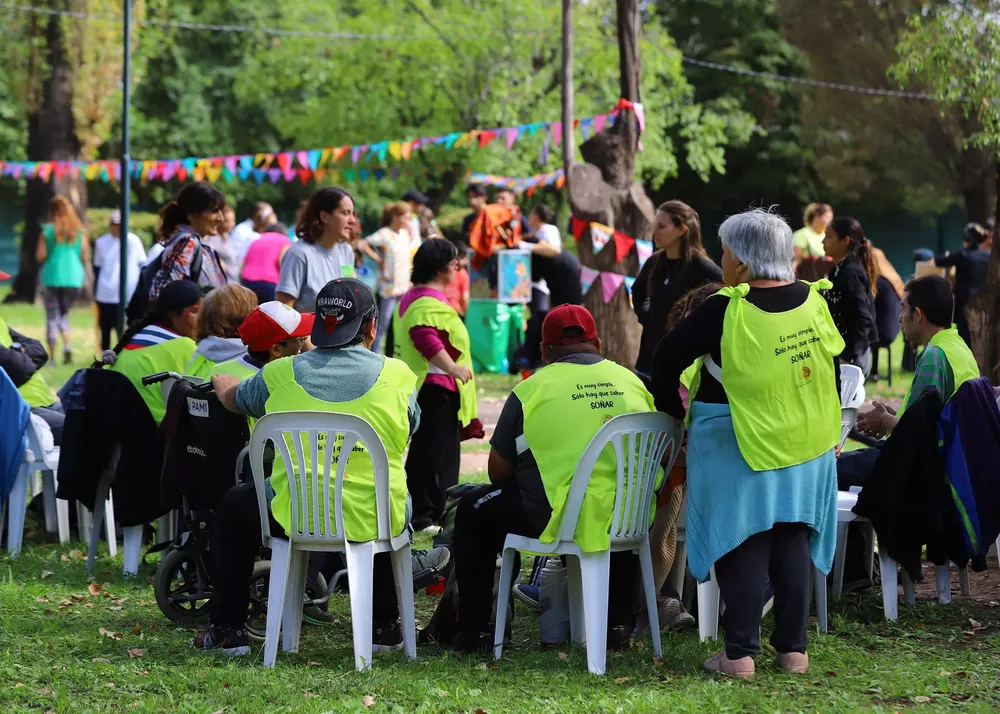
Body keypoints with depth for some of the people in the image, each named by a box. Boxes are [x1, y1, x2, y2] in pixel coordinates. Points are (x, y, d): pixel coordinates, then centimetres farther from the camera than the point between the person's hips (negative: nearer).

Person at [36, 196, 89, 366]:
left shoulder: (48, 231, -5)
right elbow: (85, 258, 0)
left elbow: (40, 256, -10)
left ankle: (52, 358, 3)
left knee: (52, 317, 6)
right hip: (74, 278, 2)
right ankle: (67, 344, -6)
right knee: (64, 314, 19)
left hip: (52, 277, -2)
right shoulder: (80, 232, 1)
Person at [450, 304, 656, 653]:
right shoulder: (632, 382, 8)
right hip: (629, 522, 4)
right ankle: (619, 623, 41)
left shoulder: (531, 389, -3)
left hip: (554, 519, -4)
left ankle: (473, 631, 21)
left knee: (474, 510, 21)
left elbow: (499, 471, 2)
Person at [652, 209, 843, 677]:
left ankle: (740, 653, 2)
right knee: (794, 544, 12)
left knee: (743, 547, 3)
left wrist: (673, 414, 7)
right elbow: (833, 368, 8)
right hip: (807, 446, 4)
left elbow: (667, 358, -9)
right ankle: (793, 649, 15)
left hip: (740, 453, -4)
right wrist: (827, 429, 20)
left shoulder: (726, 311, -16)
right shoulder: (815, 302, -3)